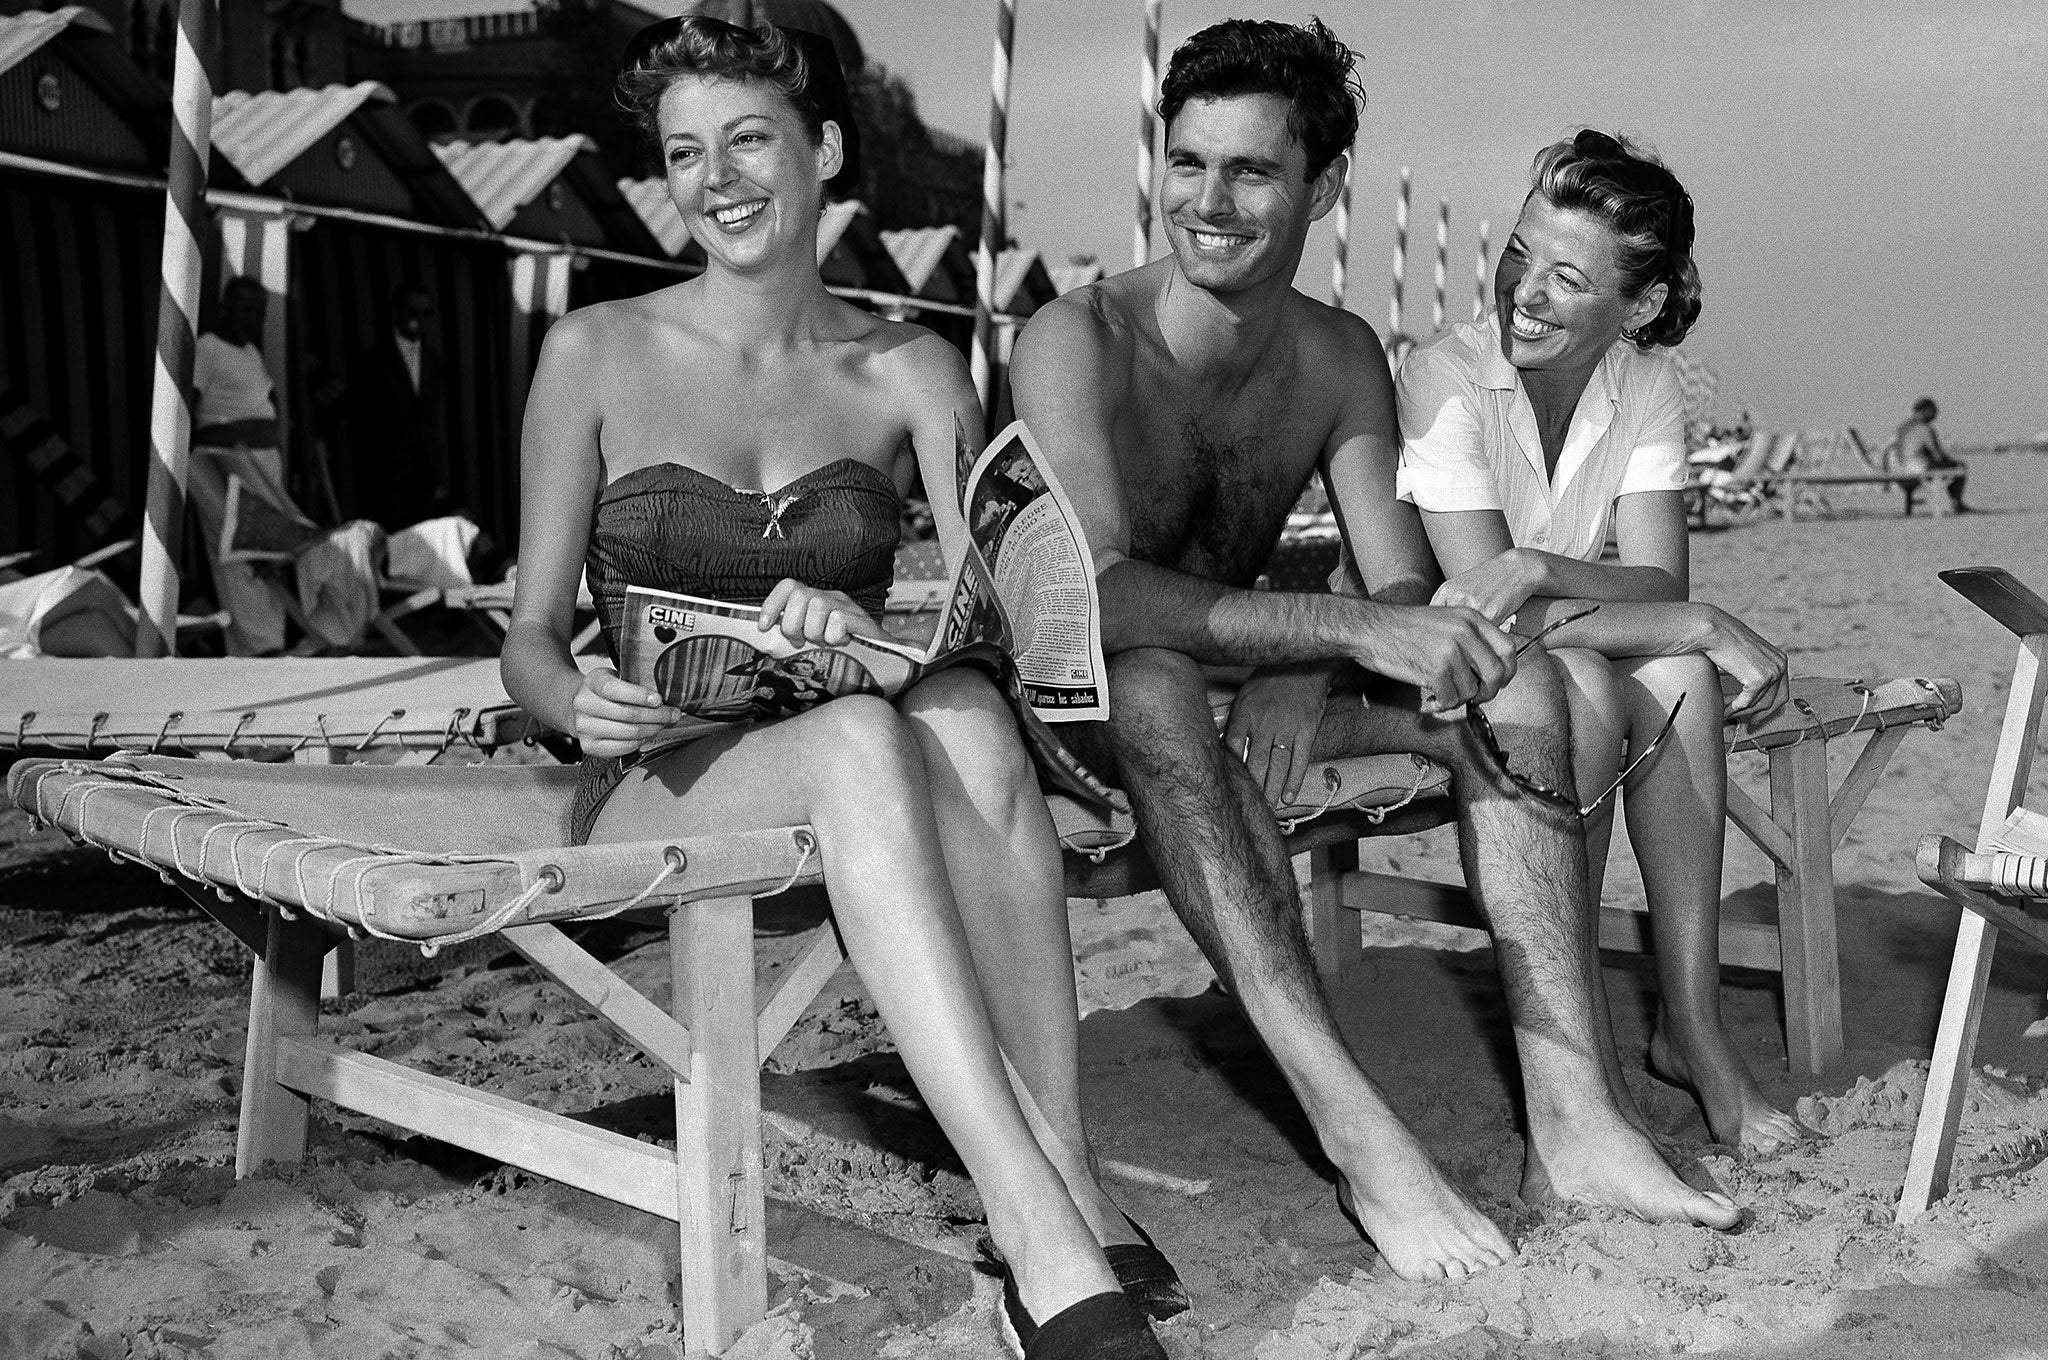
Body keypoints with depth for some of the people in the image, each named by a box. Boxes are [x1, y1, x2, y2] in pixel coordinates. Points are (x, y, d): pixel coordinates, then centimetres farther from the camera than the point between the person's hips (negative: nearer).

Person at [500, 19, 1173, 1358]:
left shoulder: (909, 370, 7)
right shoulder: (597, 353, 3)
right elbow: (530, 637, 3)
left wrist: (873, 625, -29)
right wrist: (578, 701, -21)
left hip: (851, 764, 2)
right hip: (656, 790, -1)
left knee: (963, 709, -35)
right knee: (864, 742, -36)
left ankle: (1065, 1186, -36)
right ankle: (1057, 1248, -44)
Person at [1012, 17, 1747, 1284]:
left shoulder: (1341, 357, 0)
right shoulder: (1080, 341, -19)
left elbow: (1408, 590, -6)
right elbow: (1100, 593, -33)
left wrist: (1305, 682, -29)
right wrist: (1355, 626, -40)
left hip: (1245, 670, 6)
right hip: (1076, 702, -5)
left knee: (1515, 684, -13)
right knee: (1159, 687, -40)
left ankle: (1573, 1115, -20)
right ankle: (1360, 1133, -40)